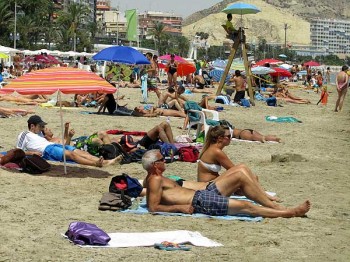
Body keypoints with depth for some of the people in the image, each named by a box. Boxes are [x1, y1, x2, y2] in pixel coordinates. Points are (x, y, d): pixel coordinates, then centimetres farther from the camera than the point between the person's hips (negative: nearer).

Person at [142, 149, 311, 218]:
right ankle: (290, 213, -7)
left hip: (201, 193, 12)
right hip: (200, 202, -12)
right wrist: (180, 207, -23)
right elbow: (153, 207, -22)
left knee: (240, 178, 9)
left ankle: (275, 206, 10)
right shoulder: (155, 180, -12)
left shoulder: (154, 177, 16)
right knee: (246, 207, -14)